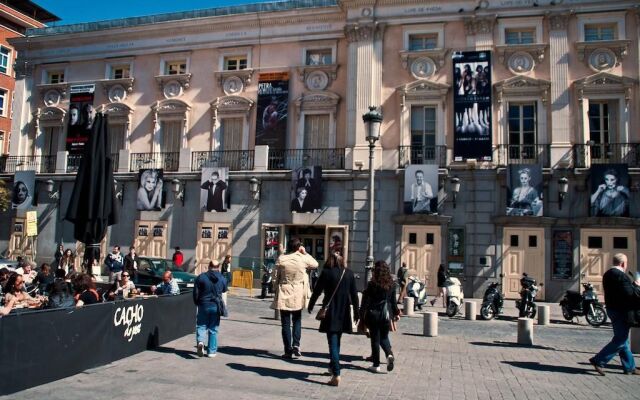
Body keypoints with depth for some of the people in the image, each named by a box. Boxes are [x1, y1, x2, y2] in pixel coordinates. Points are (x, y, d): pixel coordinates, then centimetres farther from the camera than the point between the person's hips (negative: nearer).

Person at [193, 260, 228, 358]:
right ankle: (211, 351, 11)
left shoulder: (201, 277, -7)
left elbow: (195, 293, -4)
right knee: (213, 329, 9)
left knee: (201, 326, 12)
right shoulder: (222, 279, -2)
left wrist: (197, 303, 13)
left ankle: (200, 341, -15)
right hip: (216, 306, 1)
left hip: (203, 306, -1)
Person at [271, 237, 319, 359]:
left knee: (286, 323, 6)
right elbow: (315, 264, 13)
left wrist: (276, 292, 8)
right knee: (297, 321, 17)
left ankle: (288, 351, 8)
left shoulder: (281, 258, -6)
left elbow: (276, 277, -3)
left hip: (284, 294, -1)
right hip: (298, 295, 1)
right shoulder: (303, 258, -6)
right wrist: (305, 253, 12)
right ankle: (296, 345, 4)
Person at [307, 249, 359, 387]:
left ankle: (336, 375, -9)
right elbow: (354, 294, 4)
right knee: (336, 341, 21)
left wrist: (310, 306, 13)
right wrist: (356, 312, 13)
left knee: (333, 343, -2)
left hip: (331, 312, -4)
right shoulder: (349, 273, 1)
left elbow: (317, 290, -2)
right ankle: (333, 366, 36)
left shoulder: (326, 272, -8)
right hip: (344, 313, 4)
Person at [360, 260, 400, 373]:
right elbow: (393, 301, 7)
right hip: (386, 315, 3)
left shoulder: (372, 284, -10)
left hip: (374, 314, -3)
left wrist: (362, 317, -3)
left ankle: (376, 365, 11)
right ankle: (389, 354, -8)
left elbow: (365, 302, -9)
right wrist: (396, 313, 21)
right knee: (384, 337, 18)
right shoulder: (391, 284, 0)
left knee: (375, 339, 7)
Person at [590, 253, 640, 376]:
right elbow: (630, 294, -25)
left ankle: (629, 367, 26)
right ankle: (598, 361, -2)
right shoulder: (620, 275, -21)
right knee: (620, 340, -2)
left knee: (622, 339, 17)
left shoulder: (608, 274, 10)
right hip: (621, 312, -10)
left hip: (612, 309, 10)